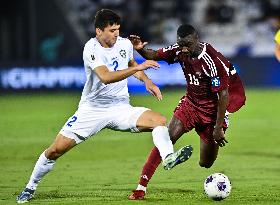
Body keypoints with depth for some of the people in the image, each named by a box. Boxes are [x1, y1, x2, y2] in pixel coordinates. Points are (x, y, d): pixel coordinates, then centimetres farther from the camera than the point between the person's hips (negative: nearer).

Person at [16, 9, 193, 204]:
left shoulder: (125, 44, -1)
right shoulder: (92, 49, -17)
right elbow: (106, 77, -34)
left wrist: (148, 82, 7)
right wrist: (138, 67, -38)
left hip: (121, 108, 4)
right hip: (92, 108, -4)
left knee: (160, 120, -21)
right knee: (56, 149, -5)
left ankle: (168, 157, -41)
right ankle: (30, 188, 14)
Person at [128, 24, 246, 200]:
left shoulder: (211, 61, -29)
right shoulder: (179, 51, -11)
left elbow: (224, 94, -24)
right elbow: (154, 56, 3)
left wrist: (218, 128, -21)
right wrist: (141, 49, -21)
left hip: (213, 109, -4)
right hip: (191, 102, 5)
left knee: (206, 164, 3)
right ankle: (141, 187, -15)